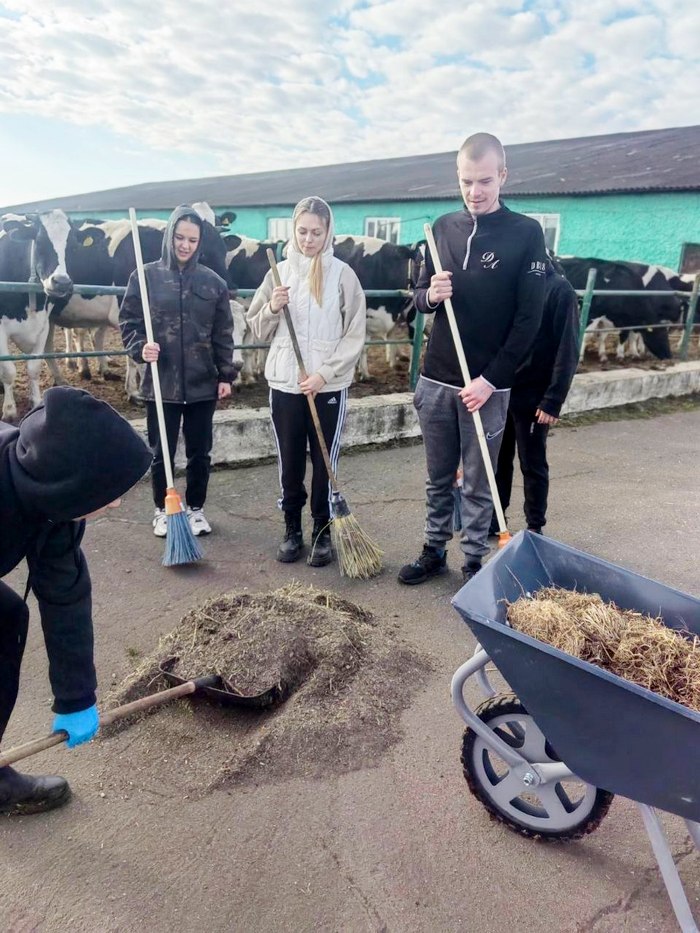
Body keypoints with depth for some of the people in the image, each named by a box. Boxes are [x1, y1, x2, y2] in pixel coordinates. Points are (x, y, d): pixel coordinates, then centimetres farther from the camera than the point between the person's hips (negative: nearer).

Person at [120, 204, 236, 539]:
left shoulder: (213, 282, 3)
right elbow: (128, 322, 1)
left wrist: (226, 375, 2)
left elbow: (223, 334, 5)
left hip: (203, 383, 1)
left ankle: (196, 508, 28)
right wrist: (140, 348, -18)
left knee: (200, 452, 10)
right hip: (160, 382, -1)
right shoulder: (145, 276, -1)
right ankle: (161, 510, 27)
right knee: (161, 453, 9)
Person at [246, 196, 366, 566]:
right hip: (284, 384, 3)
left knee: (325, 463, 5)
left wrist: (324, 374, -13)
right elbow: (258, 330, 11)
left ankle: (323, 533, 20)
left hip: (329, 386, -2)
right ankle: (292, 530, 25)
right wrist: (272, 308, -9)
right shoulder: (279, 272, 6)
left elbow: (354, 335, -5)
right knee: (290, 463, 10)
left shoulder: (342, 274, -2)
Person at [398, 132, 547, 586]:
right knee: (439, 479, 14)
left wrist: (491, 379, -14)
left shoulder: (526, 233, -5)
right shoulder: (444, 227, 8)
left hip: (487, 385, -4)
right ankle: (435, 552, 29)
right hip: (436, 379, 4)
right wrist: (431, 295, -10)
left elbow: (529, 317, -8)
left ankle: (475, 562, 20)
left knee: (478, 485, 6)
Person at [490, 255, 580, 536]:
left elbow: (567, 353, -12)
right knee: (498, 460, 15)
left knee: (533, 465, 7)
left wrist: (553, 400, -16)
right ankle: (493, 517, 30)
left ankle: (535, 528, 21)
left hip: (533, 397, -5)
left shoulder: (559, 290, -10)